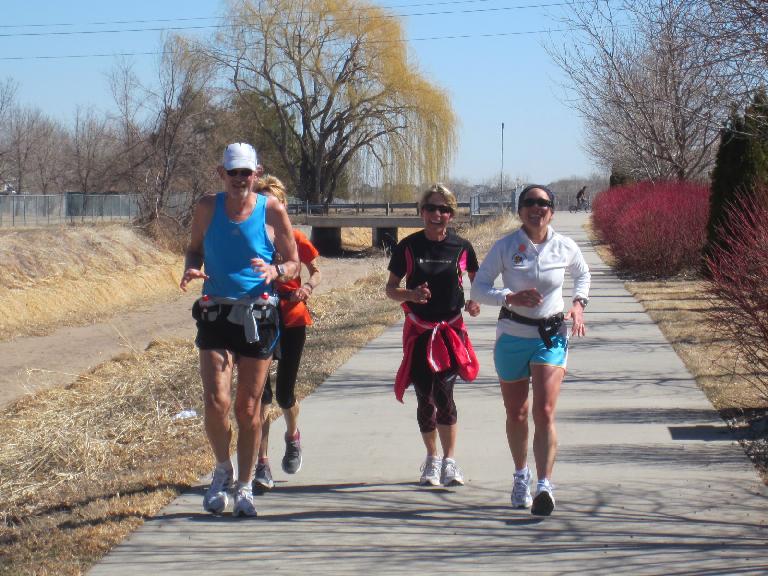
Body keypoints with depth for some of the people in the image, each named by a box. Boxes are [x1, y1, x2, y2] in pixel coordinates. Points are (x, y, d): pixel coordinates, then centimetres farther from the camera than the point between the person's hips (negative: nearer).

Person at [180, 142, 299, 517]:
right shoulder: (207, 208, 4)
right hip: (215, 314, 1)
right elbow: (195, 248, 17)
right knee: (216, 402, -12)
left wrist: (275, 271, -17)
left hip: (258, 316, -1)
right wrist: (192, 268, -5)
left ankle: (244, 487, 19)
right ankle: (223, 468, 14)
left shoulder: (272, 210, -1)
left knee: (248, 407, 5)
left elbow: (294, 263, 5)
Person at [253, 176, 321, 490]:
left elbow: (316, 270, 11)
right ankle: (262, 465, -7)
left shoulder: (295, 238, -3)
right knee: (261, 391, -9)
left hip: (291, 319, 0)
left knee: (284, 393, 4)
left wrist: (308, 287, -9)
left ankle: (293, 436, 39)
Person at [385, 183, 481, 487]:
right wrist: (410, 294, -16)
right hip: (418, 331, 1)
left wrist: (475, 301, -5)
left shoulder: (461, 247, -1)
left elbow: (477, 280, 15)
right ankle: (432, 459, 24)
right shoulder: (408, 246, -1)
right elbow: (390, 288, 4)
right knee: (424, 397, 6)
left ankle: (449, 461, -3)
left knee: (443, 392, -15)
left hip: (451, 330, -1)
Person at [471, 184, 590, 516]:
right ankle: (521, 476, 35)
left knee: (544, 413, -15)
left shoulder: (565, 248, -2)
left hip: (551, 337, 0)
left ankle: (544, 487, -18)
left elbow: (583, 275, 19)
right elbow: (478, 289, -8)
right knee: (516, 414, 12)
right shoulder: (505, 247, -7)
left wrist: (579, 303, 1)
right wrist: (511, 298, -24)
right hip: (512, 336, 1)